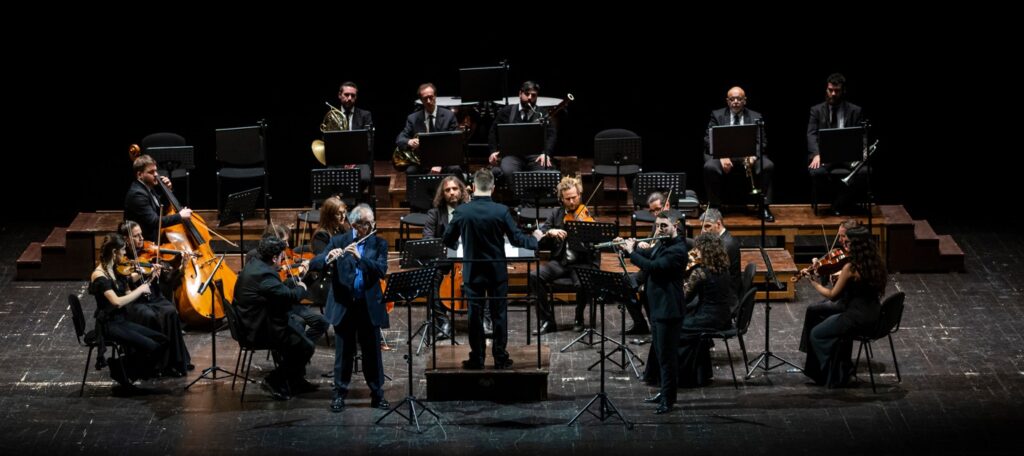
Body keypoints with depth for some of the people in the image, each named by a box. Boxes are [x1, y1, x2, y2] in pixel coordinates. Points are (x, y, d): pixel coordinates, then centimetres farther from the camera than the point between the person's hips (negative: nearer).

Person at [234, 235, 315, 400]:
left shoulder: (254, 265, 6)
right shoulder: (263, 274, -27)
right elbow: (289, 296, -26)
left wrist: (294, 285, 6)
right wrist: (301, 289, -6)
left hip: (250, 323, 11)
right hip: (260, 330, -11)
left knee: (298, 329, 25)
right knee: (305, 347, -6)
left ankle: (296, 381, 31)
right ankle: (275, 381, 4)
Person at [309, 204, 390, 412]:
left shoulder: (379, 244, 3)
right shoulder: (338, 241, 2)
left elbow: (382, 270, -12)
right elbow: (314, 264, -6)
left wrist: (359, 257, -24)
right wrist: (328, 259, -28)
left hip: (369, 307, 1)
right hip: (343, 306, -1)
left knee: (372, 351, 6)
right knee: (344, 352, 4)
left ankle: (377, 393, 16)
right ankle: (339, 394, 13)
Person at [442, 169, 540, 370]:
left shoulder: (461, 212, -10)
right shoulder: (501, 211, -12)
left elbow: (448, 240, -1)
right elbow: (516, 239, -8)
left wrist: (459, 245, 23)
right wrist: (535, 240, 12)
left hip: (472, 272, 0)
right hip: (497, 272, 0)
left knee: (475, 315, 8)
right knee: (499, 315, 9)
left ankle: (477, 358, 11)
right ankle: (500, 358, 11)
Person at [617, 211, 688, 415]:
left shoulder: (677, 250, -19)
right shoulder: (661, 245, 11)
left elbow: (653, 266, -27)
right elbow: (648, 254, 26)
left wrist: (631, 252, -17)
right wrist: (628, 248, 8)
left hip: (668, 310, -10)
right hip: (657, 306, 10)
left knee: (667, 354, -5)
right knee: (660, 353, 18)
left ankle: (668, 399, 1)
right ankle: (665, 392, 28)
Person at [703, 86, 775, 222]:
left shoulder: (755, 117, 10)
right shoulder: (717, 115, 8)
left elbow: (762, 143, 4)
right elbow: (708, 139, -1)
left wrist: (753, 156, -19)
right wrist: (721, 157, -19)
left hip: (748, 154, 1)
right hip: (722, 153, -1)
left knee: (768, 166, -28)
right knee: (710, 167, -33)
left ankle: (764, 208, -18)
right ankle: (714, 207, -16)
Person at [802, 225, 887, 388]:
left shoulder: (850, 267, -19)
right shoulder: (875, 264, 3)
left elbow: (832, 295, -11)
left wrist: (814, 284, 3)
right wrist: (841, 278, 9)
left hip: (857, 317, -8)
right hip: (874, 317, 8)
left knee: (817, 334, 10)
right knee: (837, 325, 35)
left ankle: (832, 373, 15)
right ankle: (843, 368, 37)